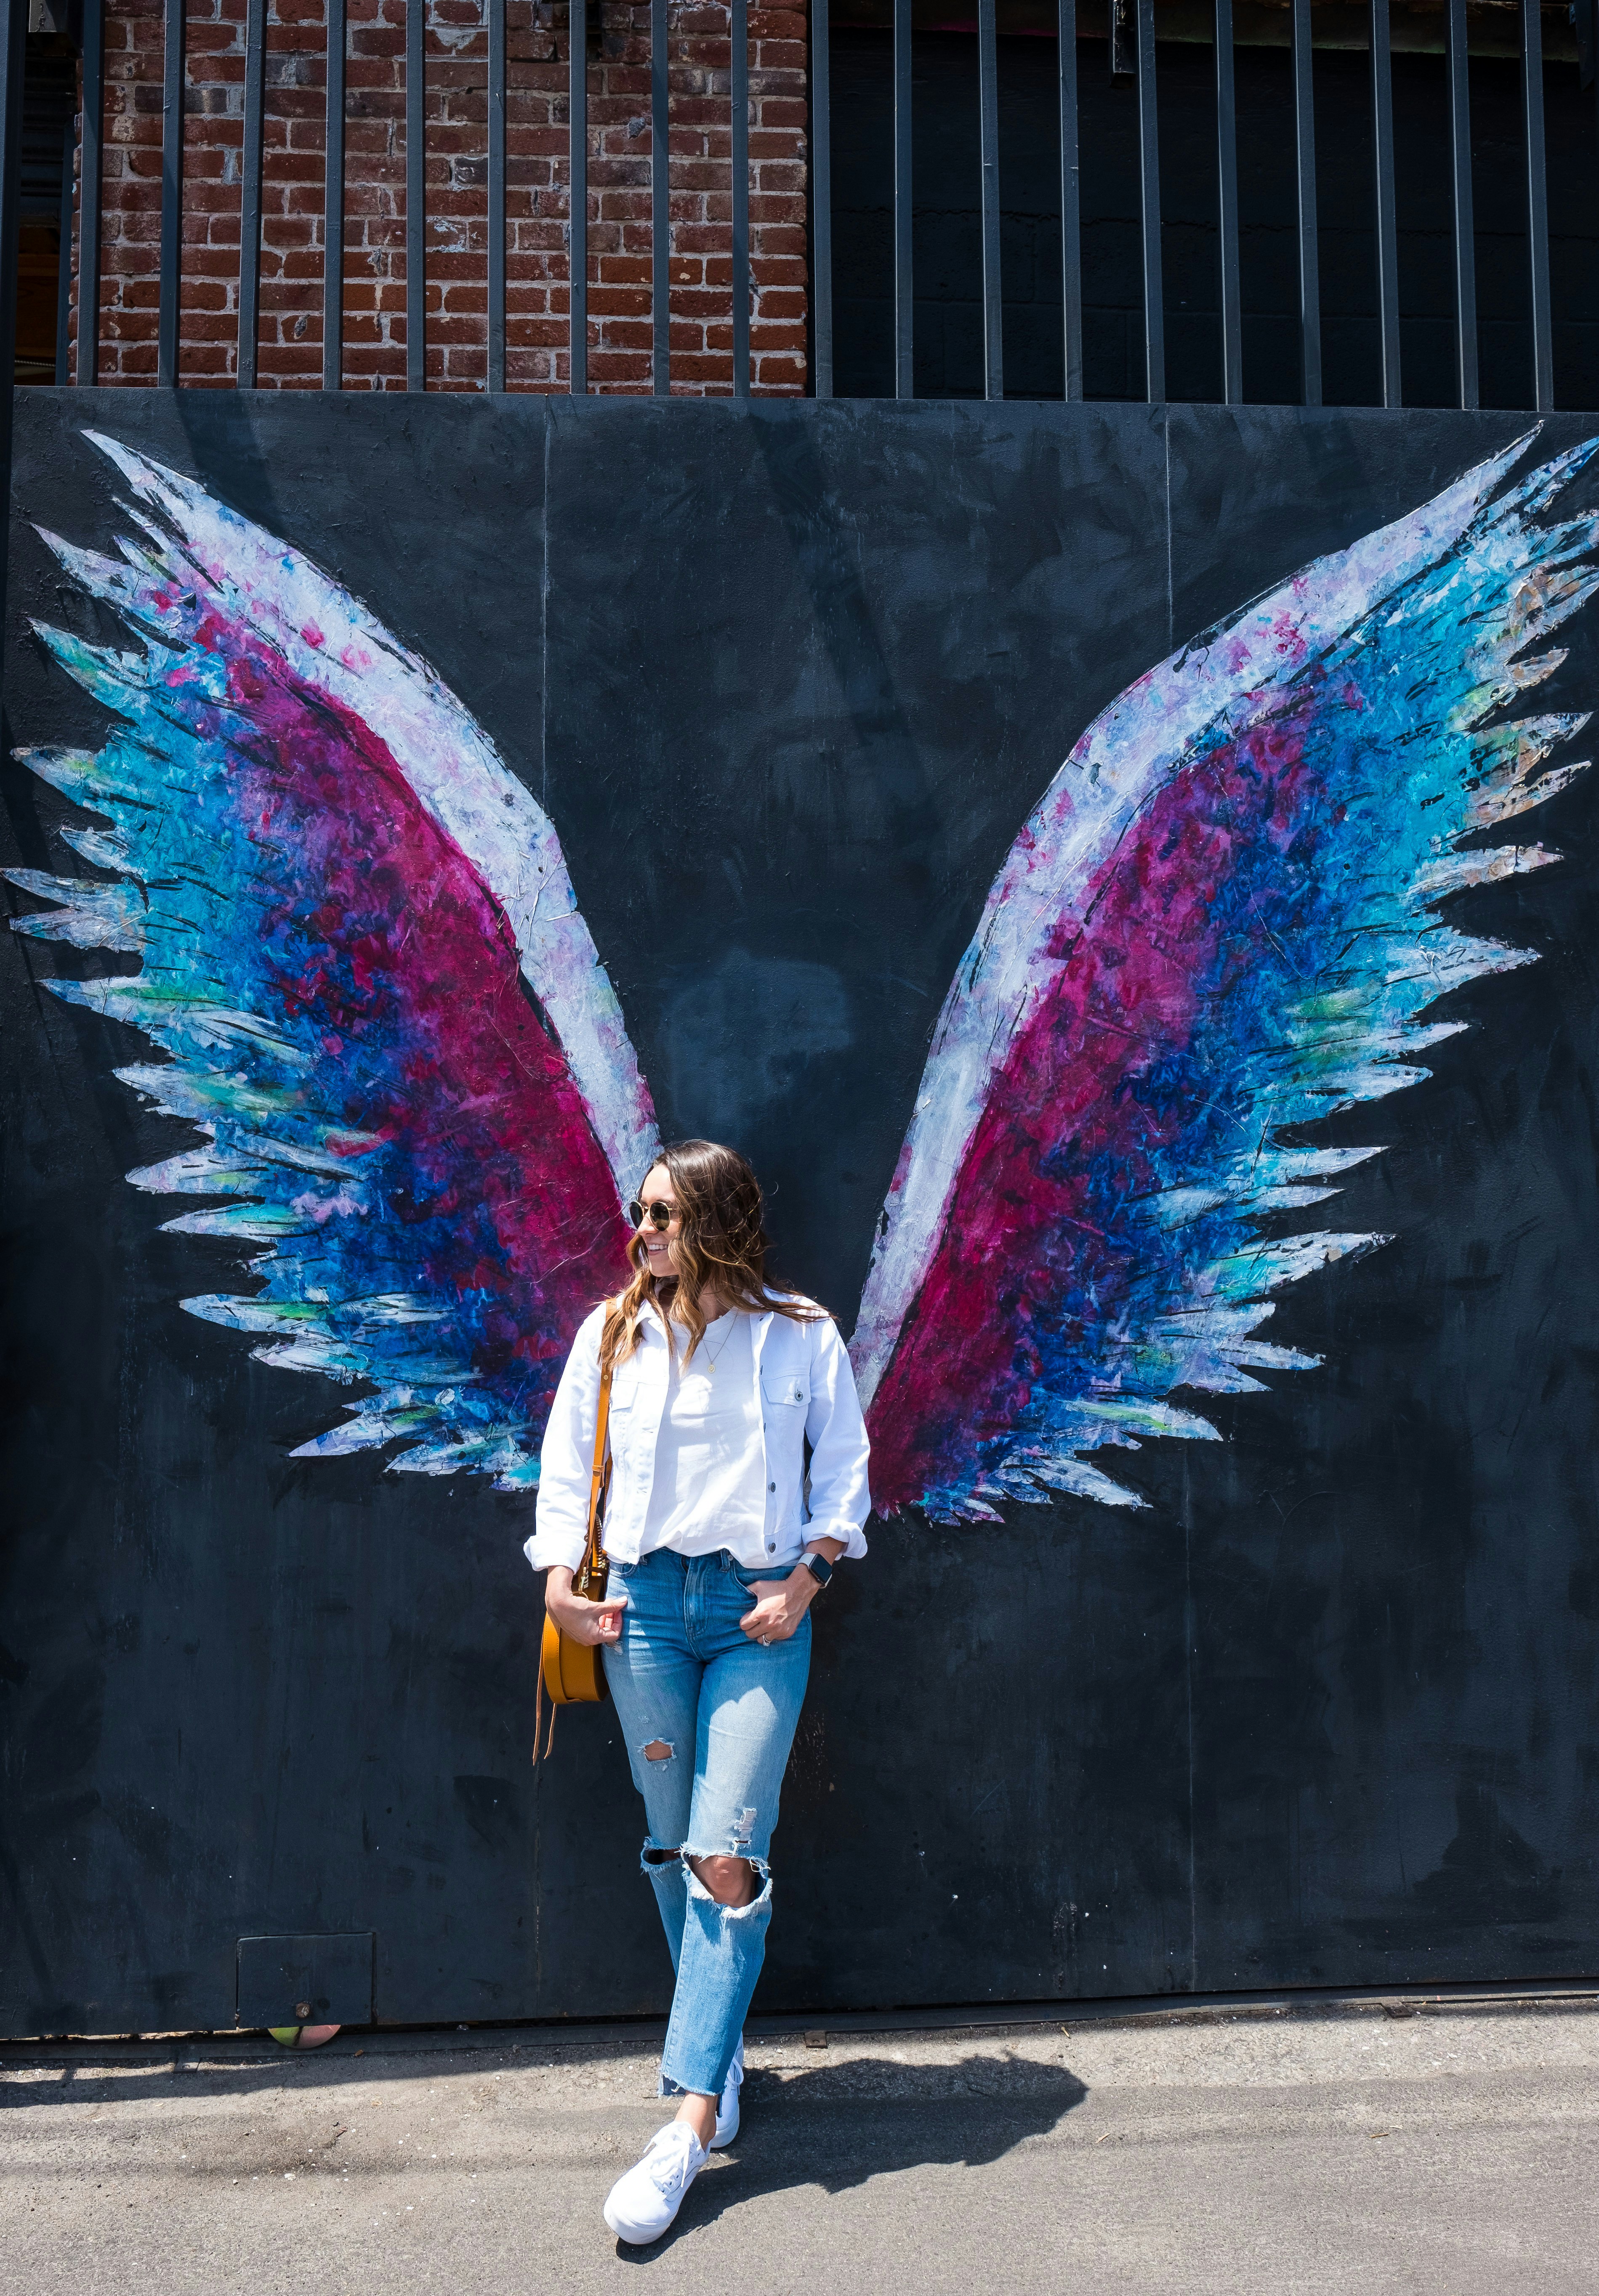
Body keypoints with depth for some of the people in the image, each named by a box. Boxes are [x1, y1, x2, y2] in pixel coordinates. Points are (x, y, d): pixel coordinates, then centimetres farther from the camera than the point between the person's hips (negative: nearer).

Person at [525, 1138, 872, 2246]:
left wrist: (807, 1580, -5)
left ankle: (690, 2122, 0)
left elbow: (844, 1467, 4)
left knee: (726, 1863, -7)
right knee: (674, 1850, 10)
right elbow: (565, 1464, 9)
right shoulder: (613, 1334, 6)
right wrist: (560, 1581, -1)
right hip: (644, 1603, 3)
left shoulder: (802, 1336, 0)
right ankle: (724, 2052, 30)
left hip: (758, 1613, -2)